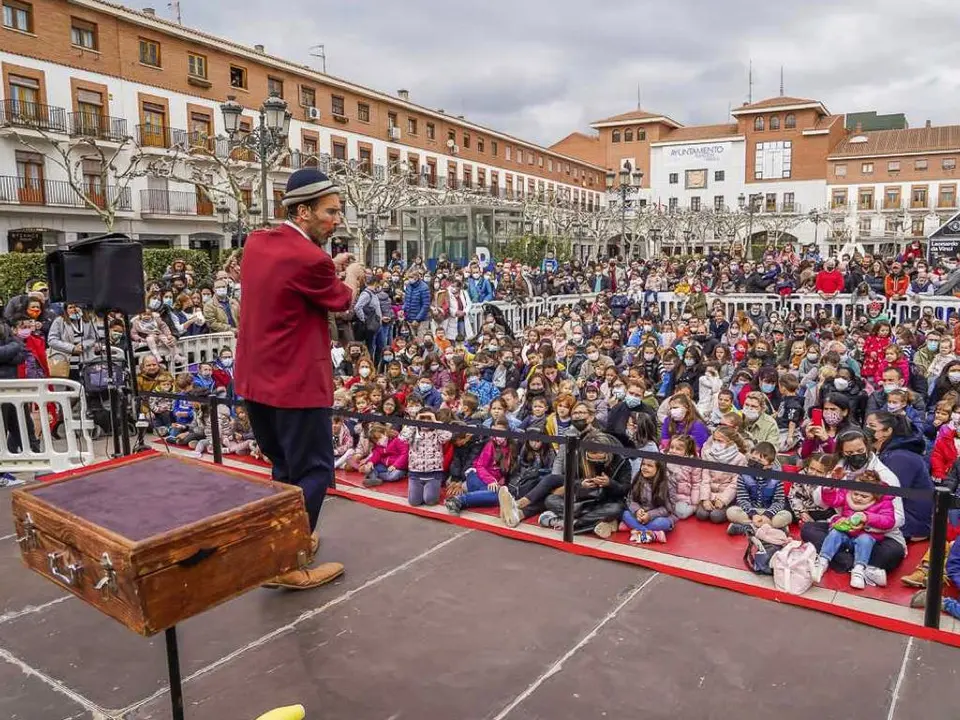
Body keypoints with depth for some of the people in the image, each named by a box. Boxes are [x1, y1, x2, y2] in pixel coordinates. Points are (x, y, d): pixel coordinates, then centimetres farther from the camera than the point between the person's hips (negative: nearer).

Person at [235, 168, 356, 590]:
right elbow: (341, 302, -2)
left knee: (285, 468, 22)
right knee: (314, 472, 2)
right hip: (296, 382, -9)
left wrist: (329, 268, 17)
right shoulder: (310, 259, -20)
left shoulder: (256, 243, 5)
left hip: (256, 378, 9)